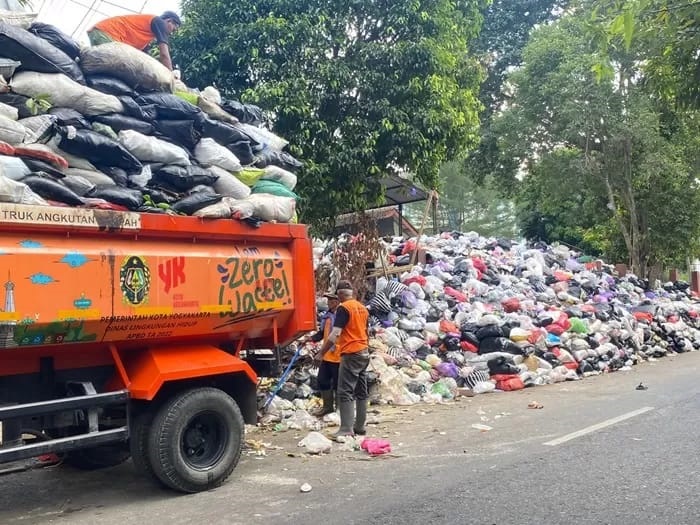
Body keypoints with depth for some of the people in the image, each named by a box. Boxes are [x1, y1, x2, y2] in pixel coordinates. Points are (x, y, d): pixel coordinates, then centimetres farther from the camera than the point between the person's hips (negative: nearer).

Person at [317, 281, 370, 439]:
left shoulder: (343, 308, -12)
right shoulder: (362, 308, 13)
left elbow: (335, 334, -20)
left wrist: (321, 353, -16)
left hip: (350, 354, -8)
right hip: (364, 353, 9)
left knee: (345, 392, -8)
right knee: (361, 392, 11)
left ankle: (346, 429, -11)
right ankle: (360, 426, 17)